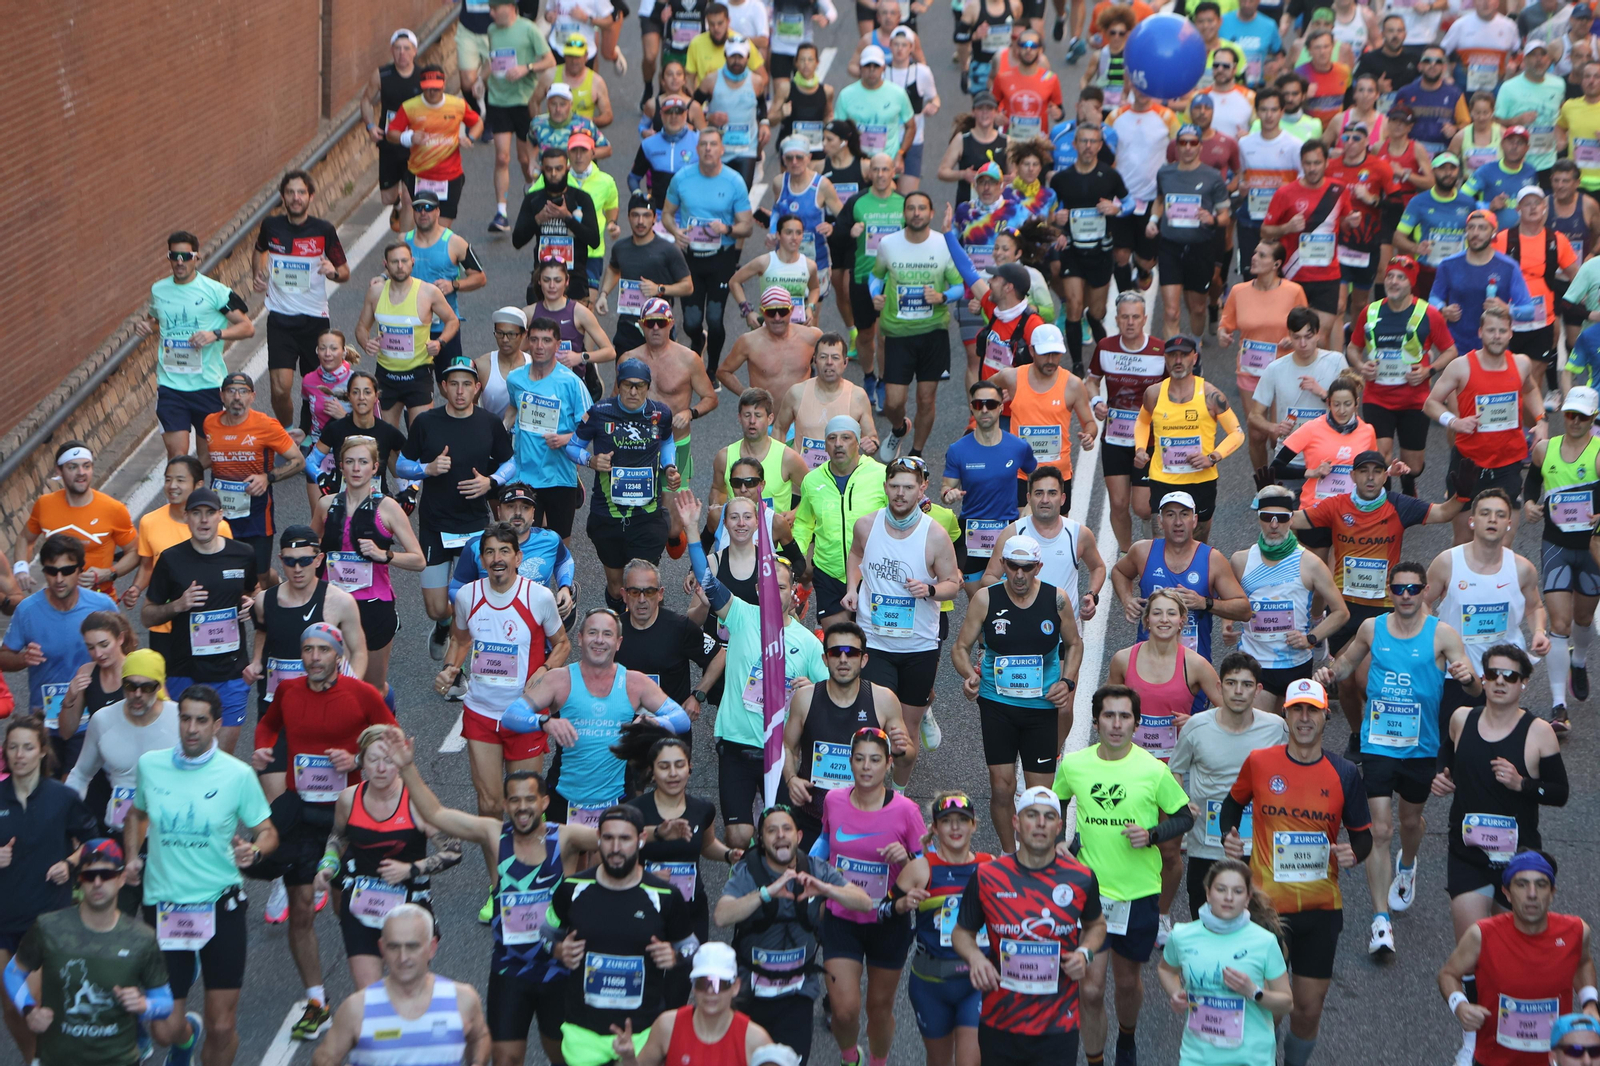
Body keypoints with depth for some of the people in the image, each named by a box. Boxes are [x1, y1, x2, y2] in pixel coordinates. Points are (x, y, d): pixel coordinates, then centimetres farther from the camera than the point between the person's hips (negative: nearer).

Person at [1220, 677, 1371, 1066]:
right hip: (1267, 904, -1)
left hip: (1322, 907, 1)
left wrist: (1354, 853, -15)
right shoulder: (1259, 763, -4)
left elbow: (1363, 835, 7)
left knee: (1309, 1009, 7)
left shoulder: (1344, 774, -2)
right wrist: (1228, 835, -3)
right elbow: (1234, 802, 16)